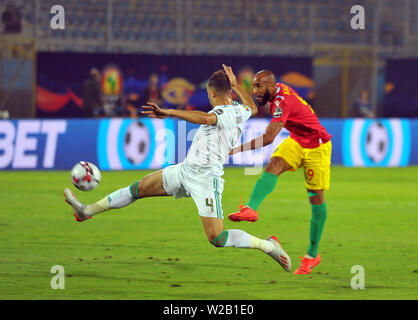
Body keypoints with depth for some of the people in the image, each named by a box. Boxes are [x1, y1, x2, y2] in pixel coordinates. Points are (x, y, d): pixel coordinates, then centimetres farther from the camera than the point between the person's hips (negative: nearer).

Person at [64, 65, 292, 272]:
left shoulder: (227, 112, -16)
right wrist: (235, 85, 43)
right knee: (139, 188, 12)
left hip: (205, 178, -10)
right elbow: (252, 108, 37)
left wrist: (167, 113, -38)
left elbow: (204, 118, -38)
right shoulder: (239, 111, 12)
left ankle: (268, 246, 1)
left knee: (217, 239, -13)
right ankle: (88, 211, 21)